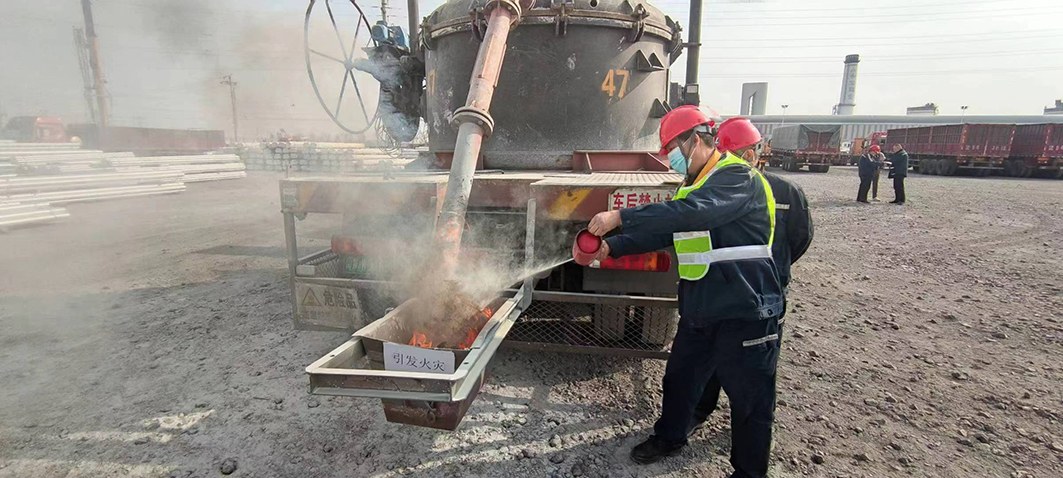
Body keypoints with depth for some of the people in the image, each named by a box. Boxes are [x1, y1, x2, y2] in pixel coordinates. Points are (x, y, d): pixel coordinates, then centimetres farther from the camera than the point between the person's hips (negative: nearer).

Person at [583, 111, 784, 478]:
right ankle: (669, 437, 44)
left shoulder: (738, 176, -15)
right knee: (680, 377, 21)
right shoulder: (692, 185, 14)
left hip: (745, 310, -8)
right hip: (699, 307, 9)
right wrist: (611, 247, 0)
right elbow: (661, 230, 12)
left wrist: (620, 217, -35)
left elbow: (693, 212, -33)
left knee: (750, 396, 8)